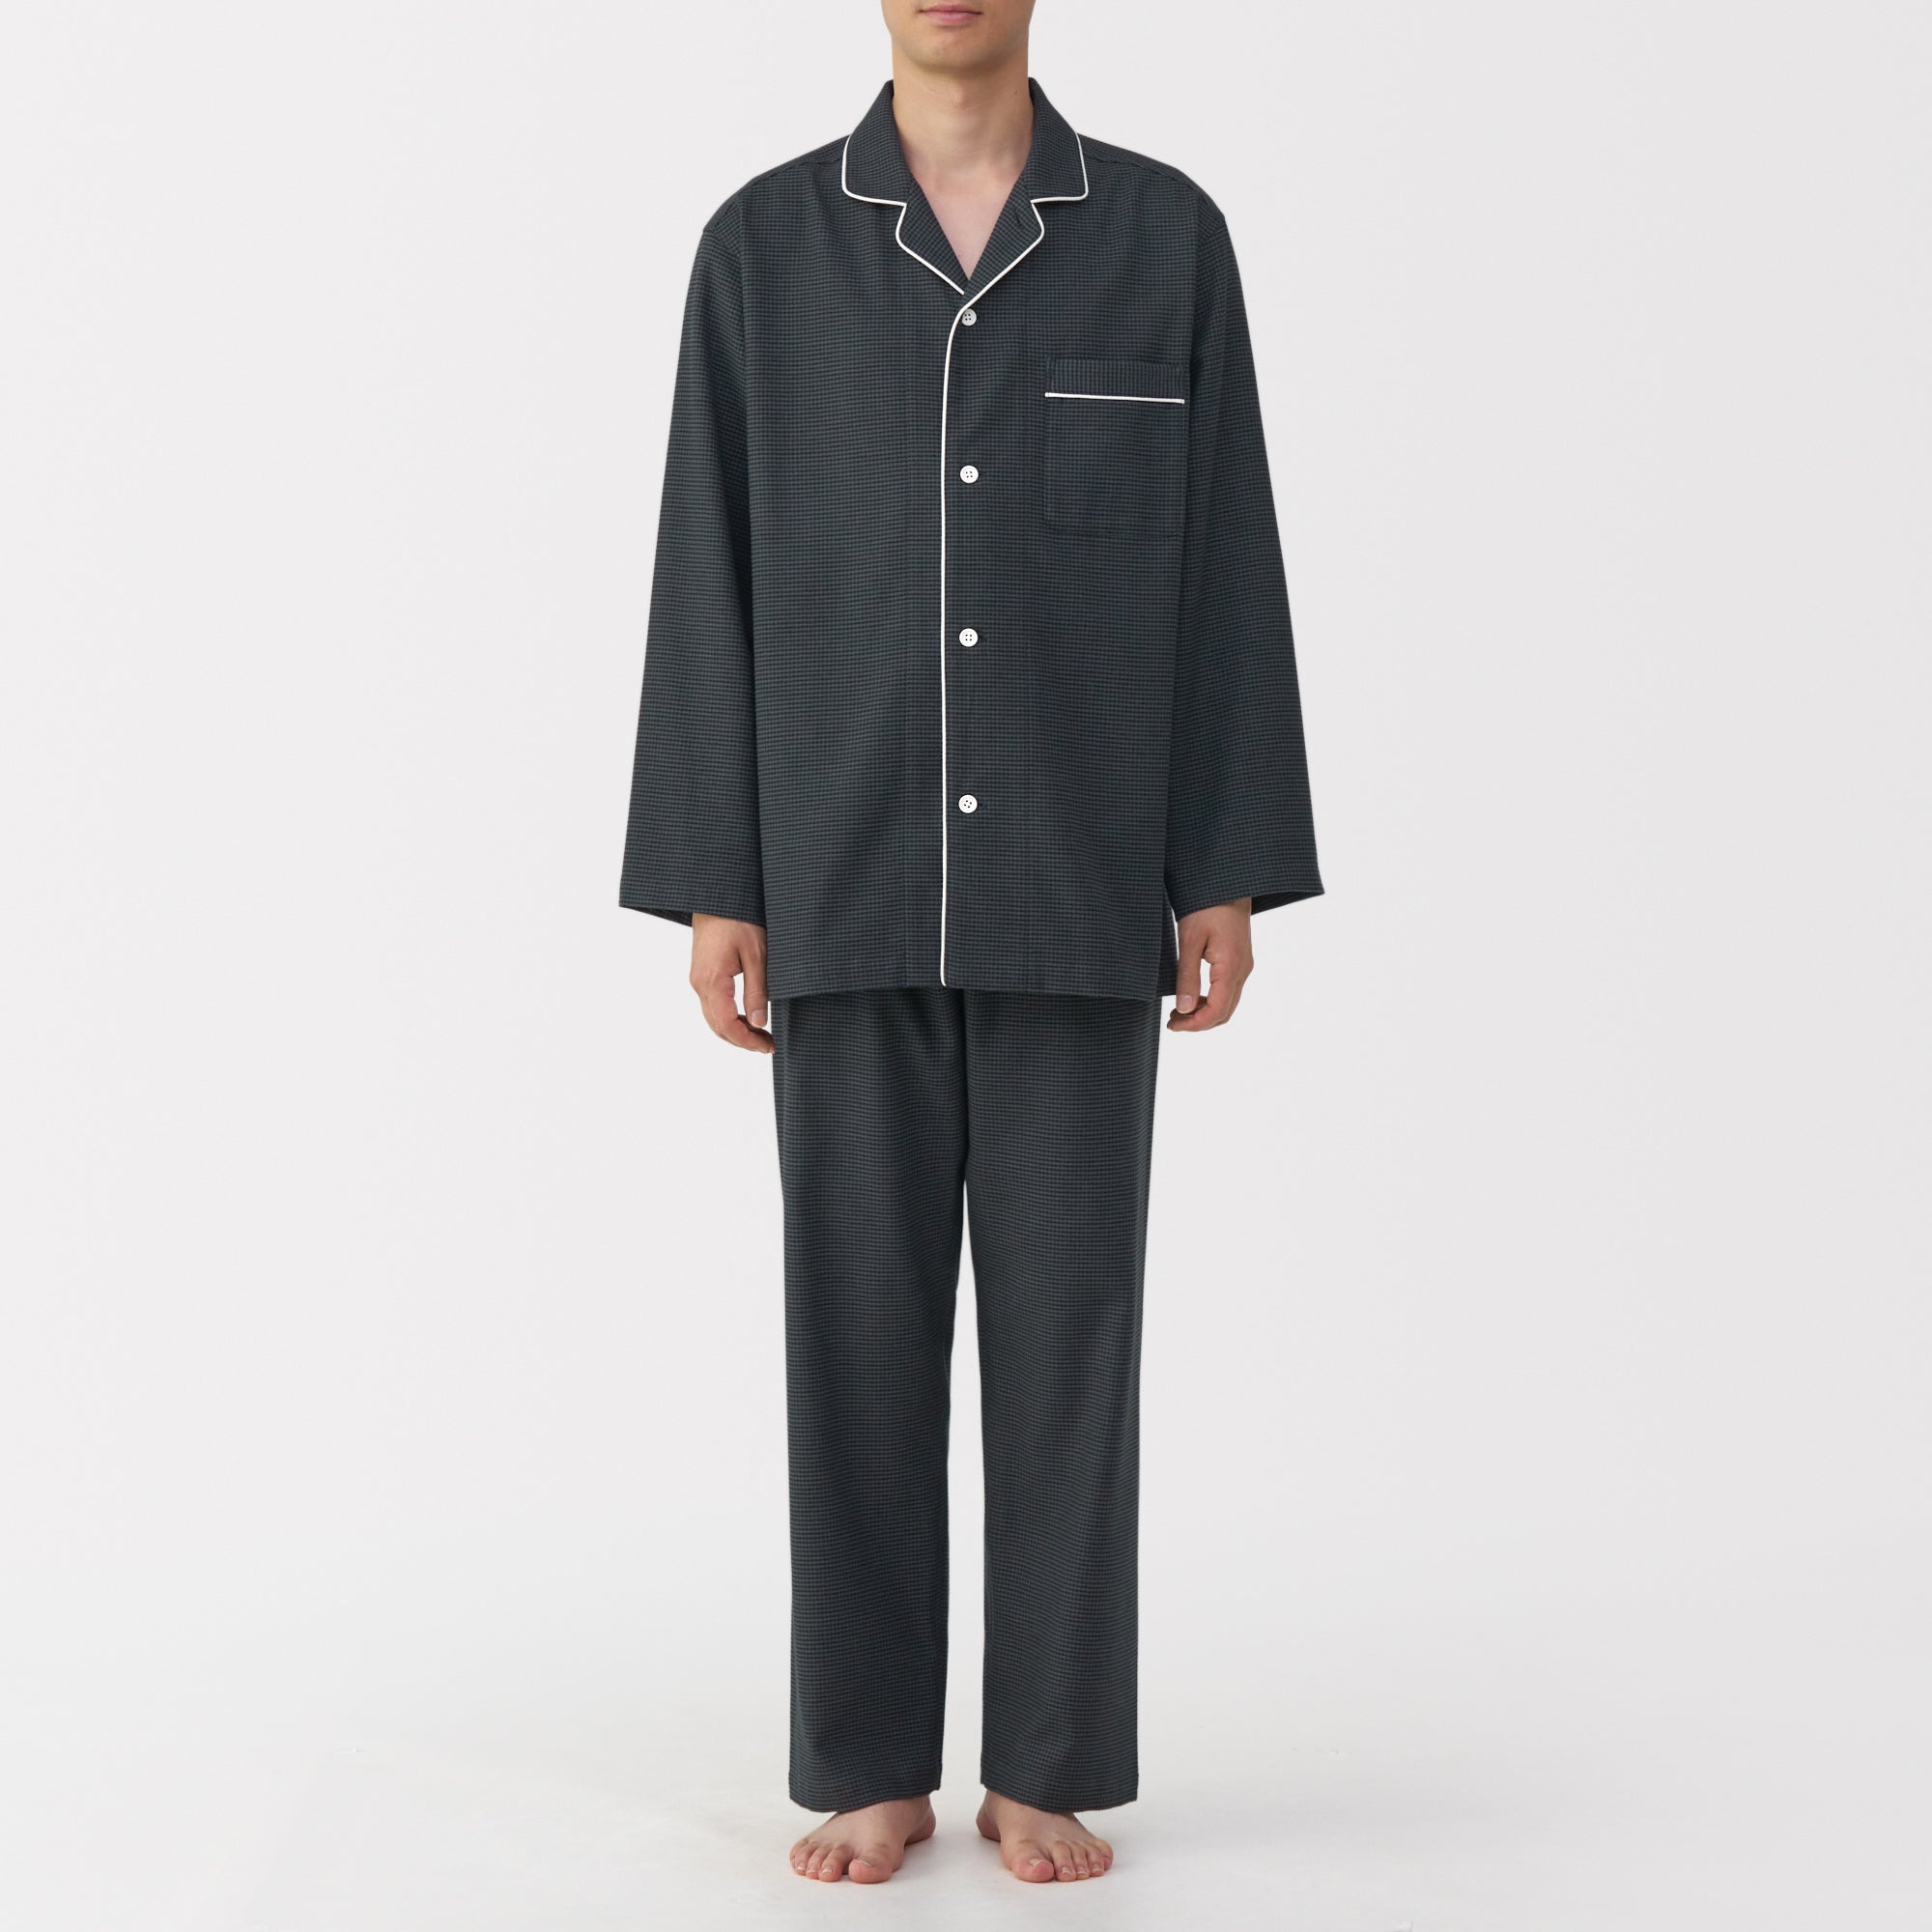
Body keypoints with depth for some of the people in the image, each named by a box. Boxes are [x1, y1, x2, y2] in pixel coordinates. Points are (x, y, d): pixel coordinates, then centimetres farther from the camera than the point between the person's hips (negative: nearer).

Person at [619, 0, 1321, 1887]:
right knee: (863, 1314, 2)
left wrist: (1226, 876, -3)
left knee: (1065, 1315, 2)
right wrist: (715, 888, -3)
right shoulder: (762, 244, 5)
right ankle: (871, 1768, 15)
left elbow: (1222, 567, 3)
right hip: (851, 881, 0)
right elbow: (713, 577, 3)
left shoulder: (1168, 235, 4)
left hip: (1079, 883, 0)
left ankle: (1050, 1766, 14)